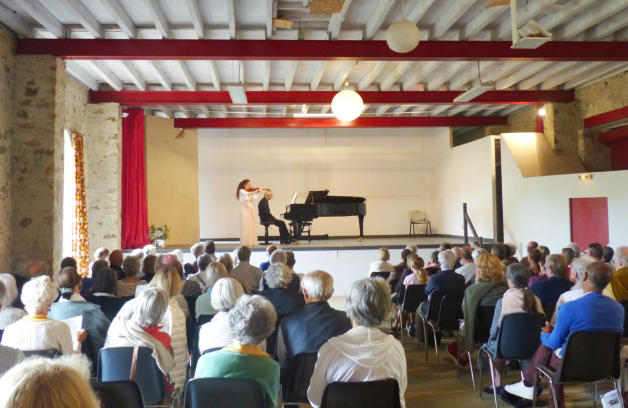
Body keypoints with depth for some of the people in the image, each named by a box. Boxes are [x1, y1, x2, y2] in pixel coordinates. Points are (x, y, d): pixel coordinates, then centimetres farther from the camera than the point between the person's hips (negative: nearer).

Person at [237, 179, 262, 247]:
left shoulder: (251, 191, 13)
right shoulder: (241, 191, -4)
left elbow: (255, 198, -2)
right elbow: (247, 194, -26)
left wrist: (258, 192, -15)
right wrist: (255, 191, -34)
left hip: (250, 210, 6)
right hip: (244, 210, -6)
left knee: (251, 227, 4)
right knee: (246, 227, -7)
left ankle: (251, 242, 8)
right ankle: (245, 242, -3)